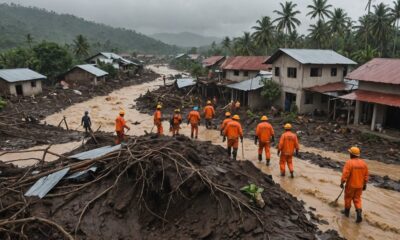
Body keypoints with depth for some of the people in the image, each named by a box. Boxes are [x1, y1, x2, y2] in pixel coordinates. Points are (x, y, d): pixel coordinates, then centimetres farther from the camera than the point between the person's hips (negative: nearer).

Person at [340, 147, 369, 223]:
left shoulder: (349, 162, -19)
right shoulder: (363, 163, -1)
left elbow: (345, 174, -22)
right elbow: (366, 175, 5)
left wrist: (342, 183, -12)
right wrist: (364, 184, 15)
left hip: (351, 185, -4)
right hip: (359, 185, 5)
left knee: (348, 197, 15)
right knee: (357, 199, 14)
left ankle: (347, 211, 30)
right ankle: (359, 213, -2)